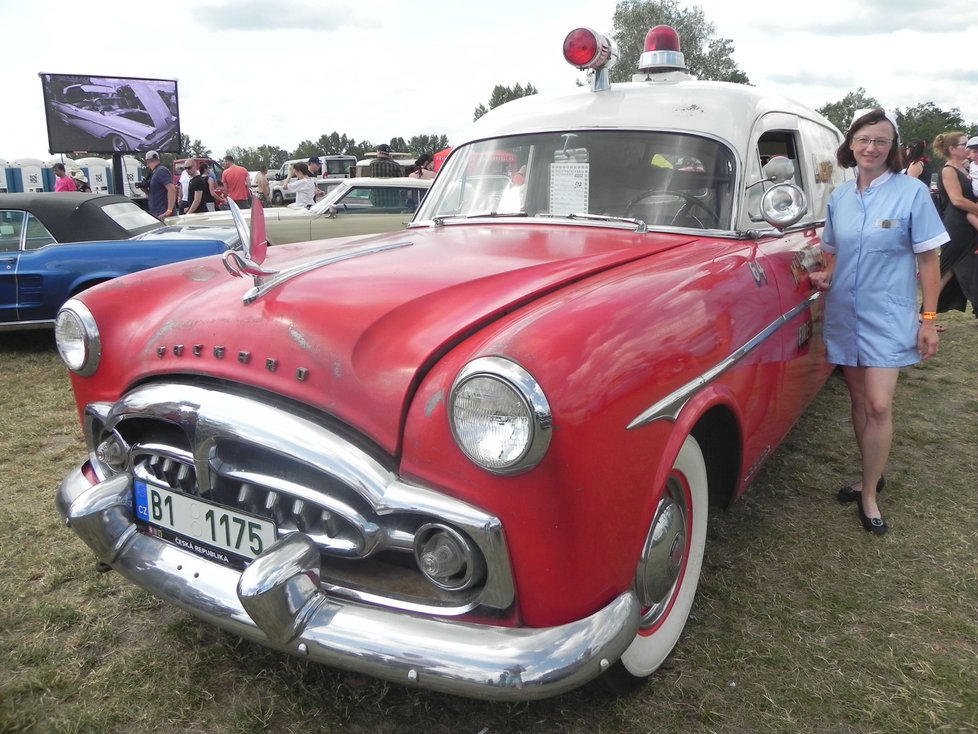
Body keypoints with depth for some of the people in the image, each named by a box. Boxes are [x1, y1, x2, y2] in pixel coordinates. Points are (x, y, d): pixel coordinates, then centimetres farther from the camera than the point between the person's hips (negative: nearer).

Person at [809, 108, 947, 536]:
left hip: (888, 315, -4)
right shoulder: (840, 197, 5)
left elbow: (928, 259, -5)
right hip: (844, 312, 4)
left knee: (879, 405, -9)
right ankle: (873, 476, 28)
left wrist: (929, 318, -8)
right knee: (859, 401, 11)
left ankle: (869, 495, 4)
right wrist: (824, 277, -5)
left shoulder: (912, 192, -7)